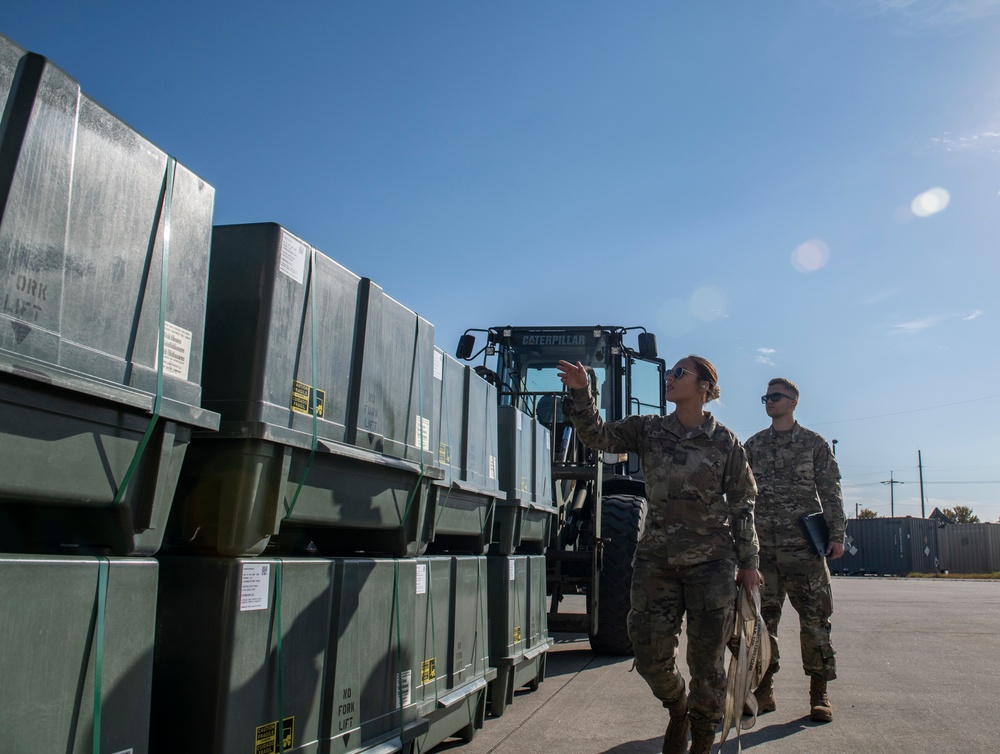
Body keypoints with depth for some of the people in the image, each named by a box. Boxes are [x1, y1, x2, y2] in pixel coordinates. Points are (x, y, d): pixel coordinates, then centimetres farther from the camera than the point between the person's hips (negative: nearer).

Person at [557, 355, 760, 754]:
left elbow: (742, 505, 3)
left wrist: (748, 562, 2)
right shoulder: (648, 430, 6)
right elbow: (599, 436, -5)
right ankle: (678, 708, 37)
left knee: (706, 661, 4)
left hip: (711, 561, -2)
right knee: (652, 657, 4)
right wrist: (581, 393, -19)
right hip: (656, 559, 2)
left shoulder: (725, 441, 0)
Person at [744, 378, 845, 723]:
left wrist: (837, 534, -5)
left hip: (803, 544, -2)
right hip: (762, 544, 3)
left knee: (814, 617, -1)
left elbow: (830, 491, 3)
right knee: (762, 616, 4)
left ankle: (819, 693, 9)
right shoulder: (753, 445, 13)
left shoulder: (814, 443, 5)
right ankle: (764, 690, 13)